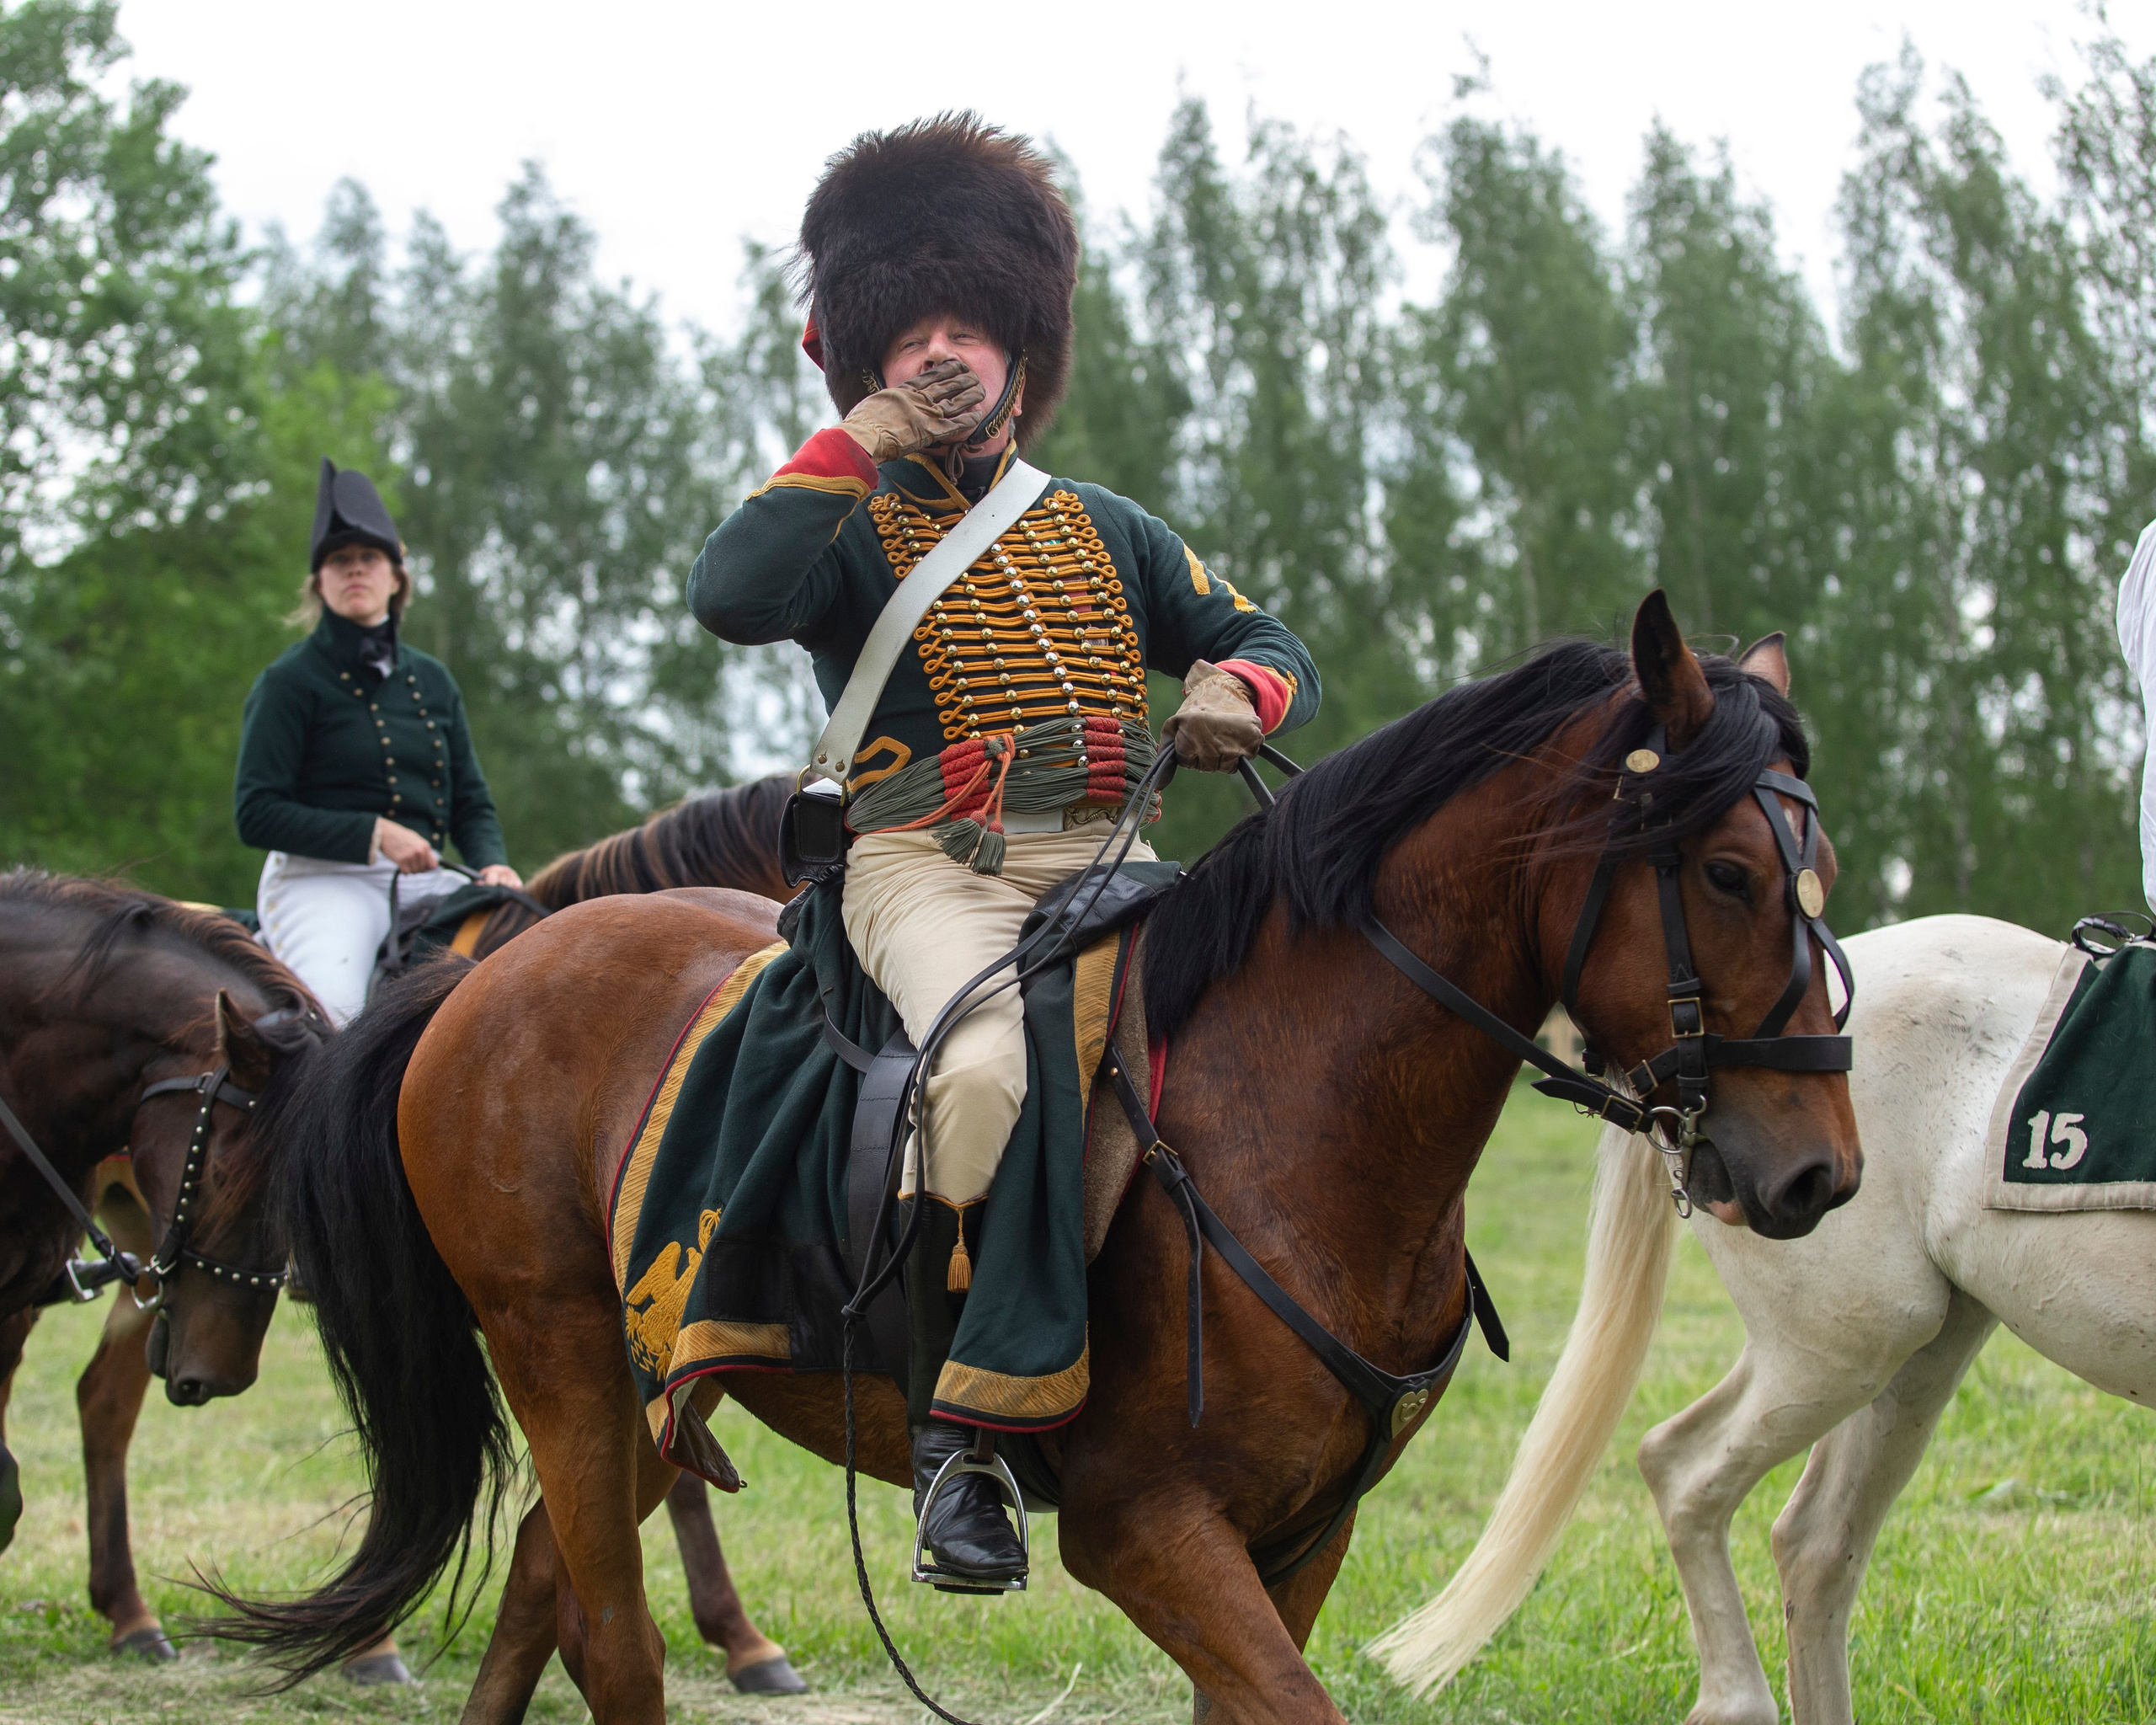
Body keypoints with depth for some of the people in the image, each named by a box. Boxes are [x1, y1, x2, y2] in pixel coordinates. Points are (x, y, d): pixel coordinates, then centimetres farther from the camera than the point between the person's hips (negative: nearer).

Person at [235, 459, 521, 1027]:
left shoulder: (432, 681, 18)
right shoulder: (291, 681, 1)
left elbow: (471, 803, 20)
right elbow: (256, 814, -6)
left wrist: (492, 863, -3)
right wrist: (372, 834, -16)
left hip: (425, 880, 6)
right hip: (322, 878, -6)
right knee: (331, 1007, -35)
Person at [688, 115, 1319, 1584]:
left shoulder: (1105, 531, 23)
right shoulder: (851, 530, 9)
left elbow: (1273, 644, 22)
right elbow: (731, 598, -13)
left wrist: (1235, 692, -2)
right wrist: (858, 445, -7)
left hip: (1104, 859, 5)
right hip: (931, 869, -5)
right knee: (987, 1064, -36)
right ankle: (954, 1428, -29)